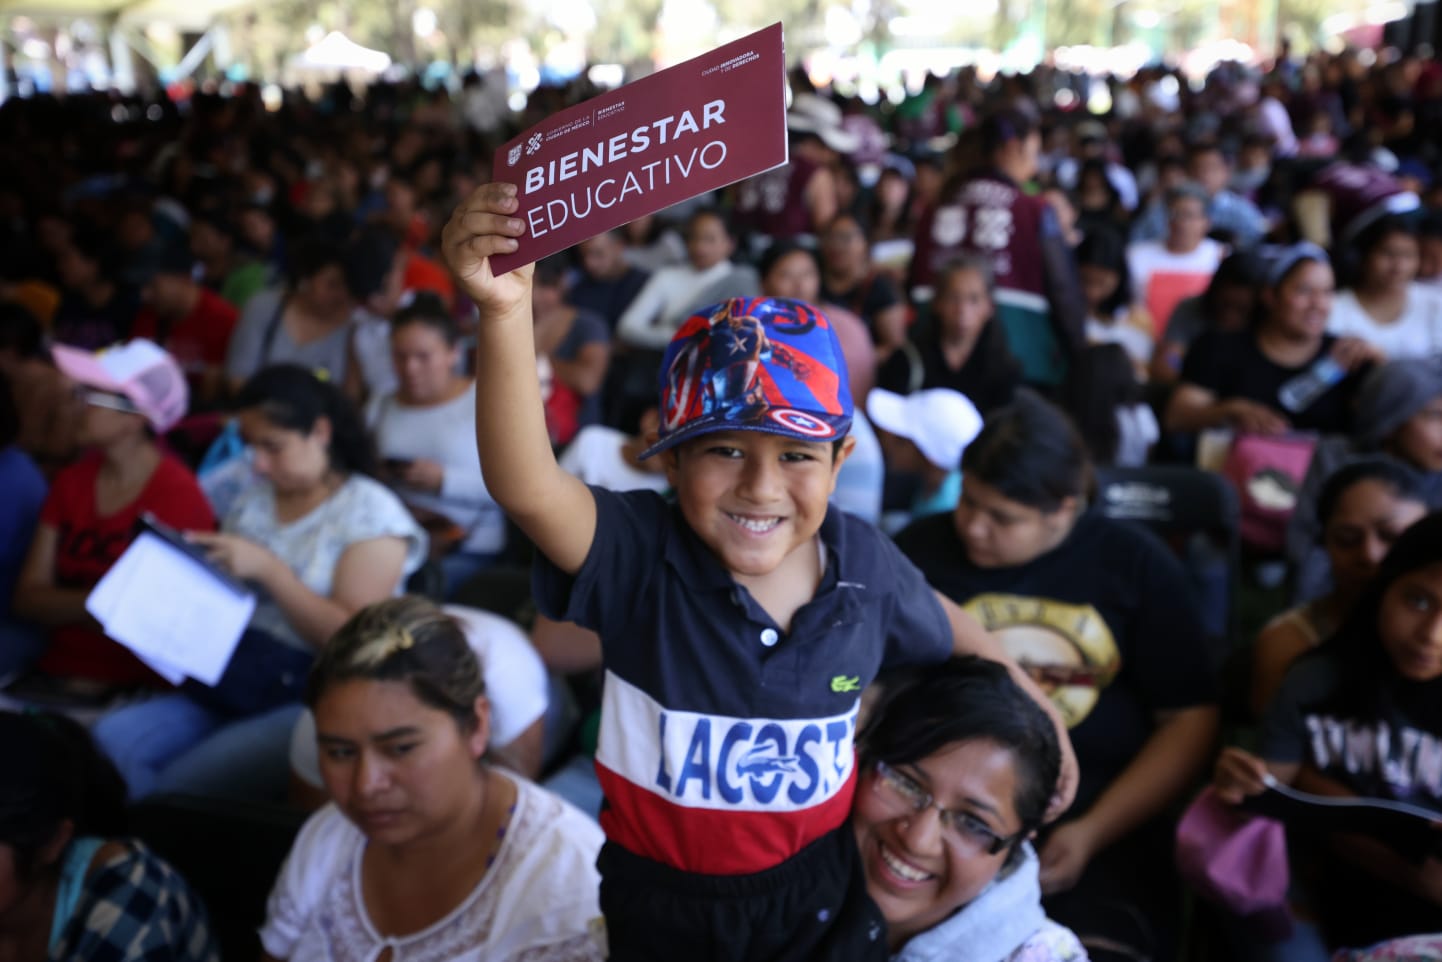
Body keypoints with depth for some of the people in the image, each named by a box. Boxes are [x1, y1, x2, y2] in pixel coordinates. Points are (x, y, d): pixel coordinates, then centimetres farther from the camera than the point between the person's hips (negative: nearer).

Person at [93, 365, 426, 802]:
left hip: (306, 700, -6)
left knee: (177, 788, -25)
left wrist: (268, 569, -18)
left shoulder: (371, 512, -5)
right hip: (221, 685, 7)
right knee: (107, 739, -17)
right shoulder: (253, 499, 14)